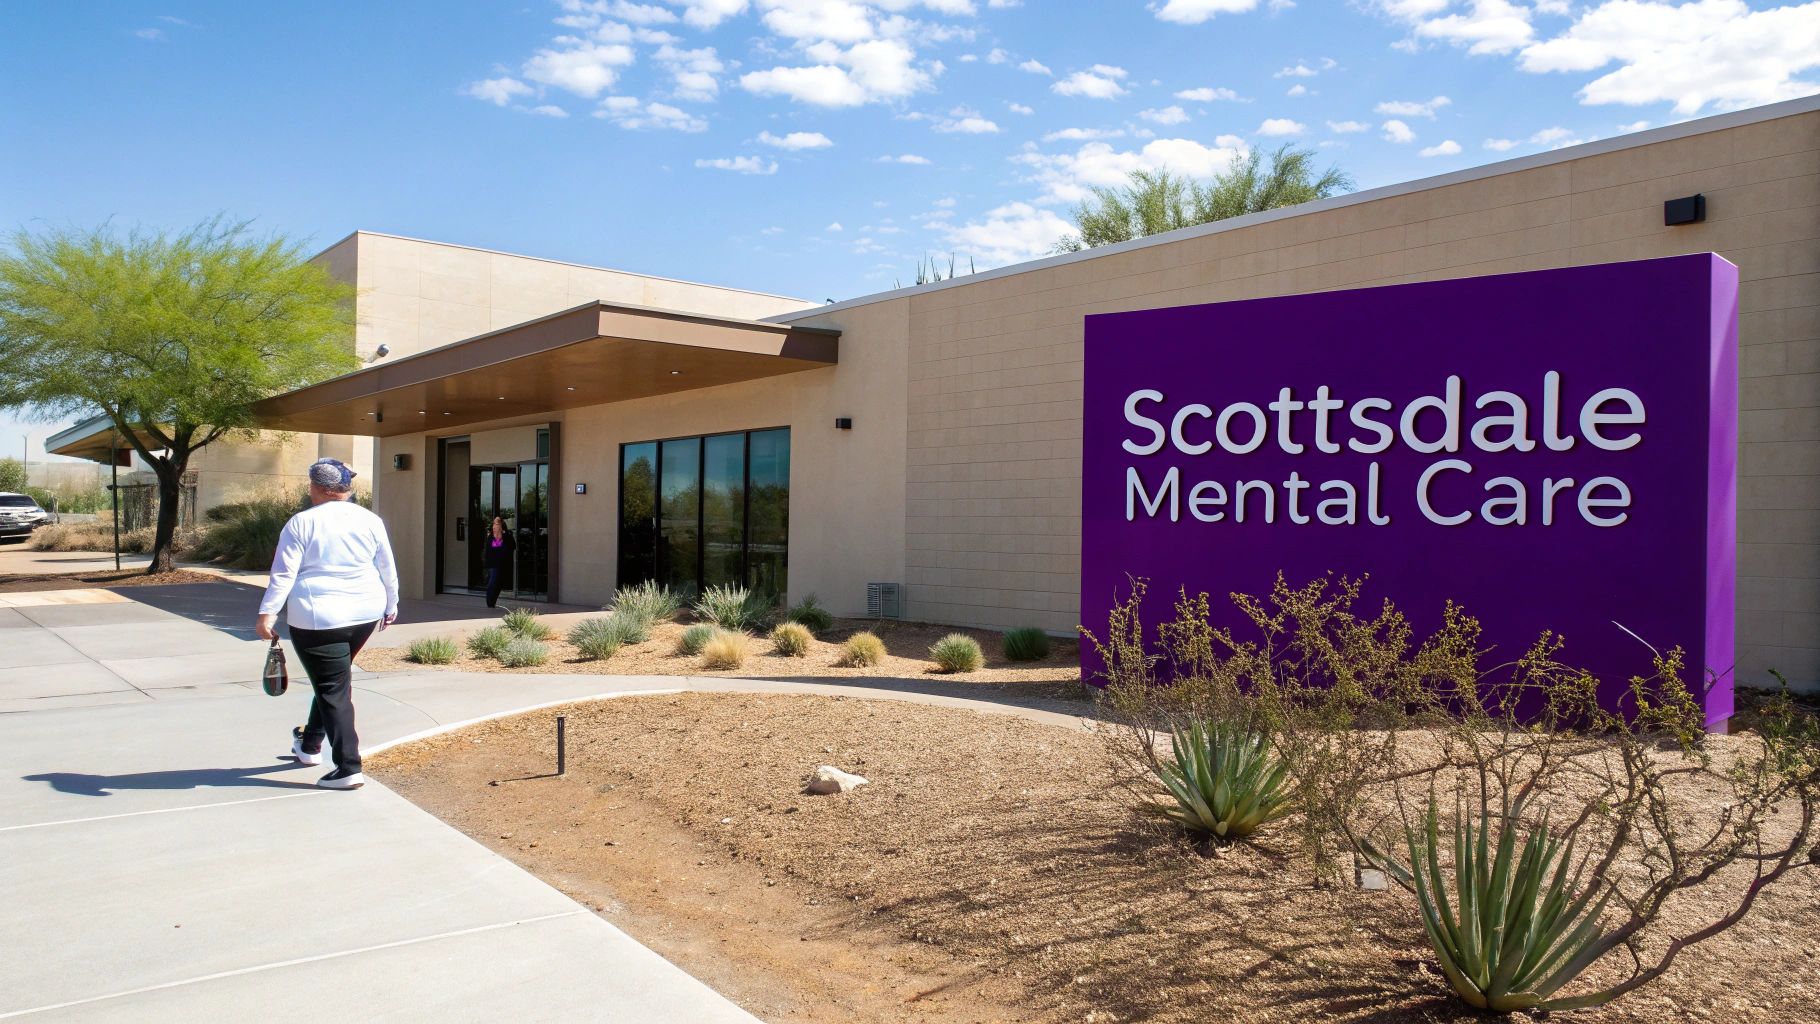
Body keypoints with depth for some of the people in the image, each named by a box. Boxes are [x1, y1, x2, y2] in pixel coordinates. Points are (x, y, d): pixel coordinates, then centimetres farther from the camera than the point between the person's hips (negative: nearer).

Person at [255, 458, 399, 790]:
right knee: (335, 678, 24)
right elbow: (388, 570, 11)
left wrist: (267, 613, -7)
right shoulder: (370, 521, 5)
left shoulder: (301, 523, -6)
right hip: (365, 614, 5)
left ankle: (348, 769, -5)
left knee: (332, 690, -2)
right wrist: (390, 607, 22)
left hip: (318, 618, -5)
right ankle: (310, 744, 39)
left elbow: (283, 574, -10)